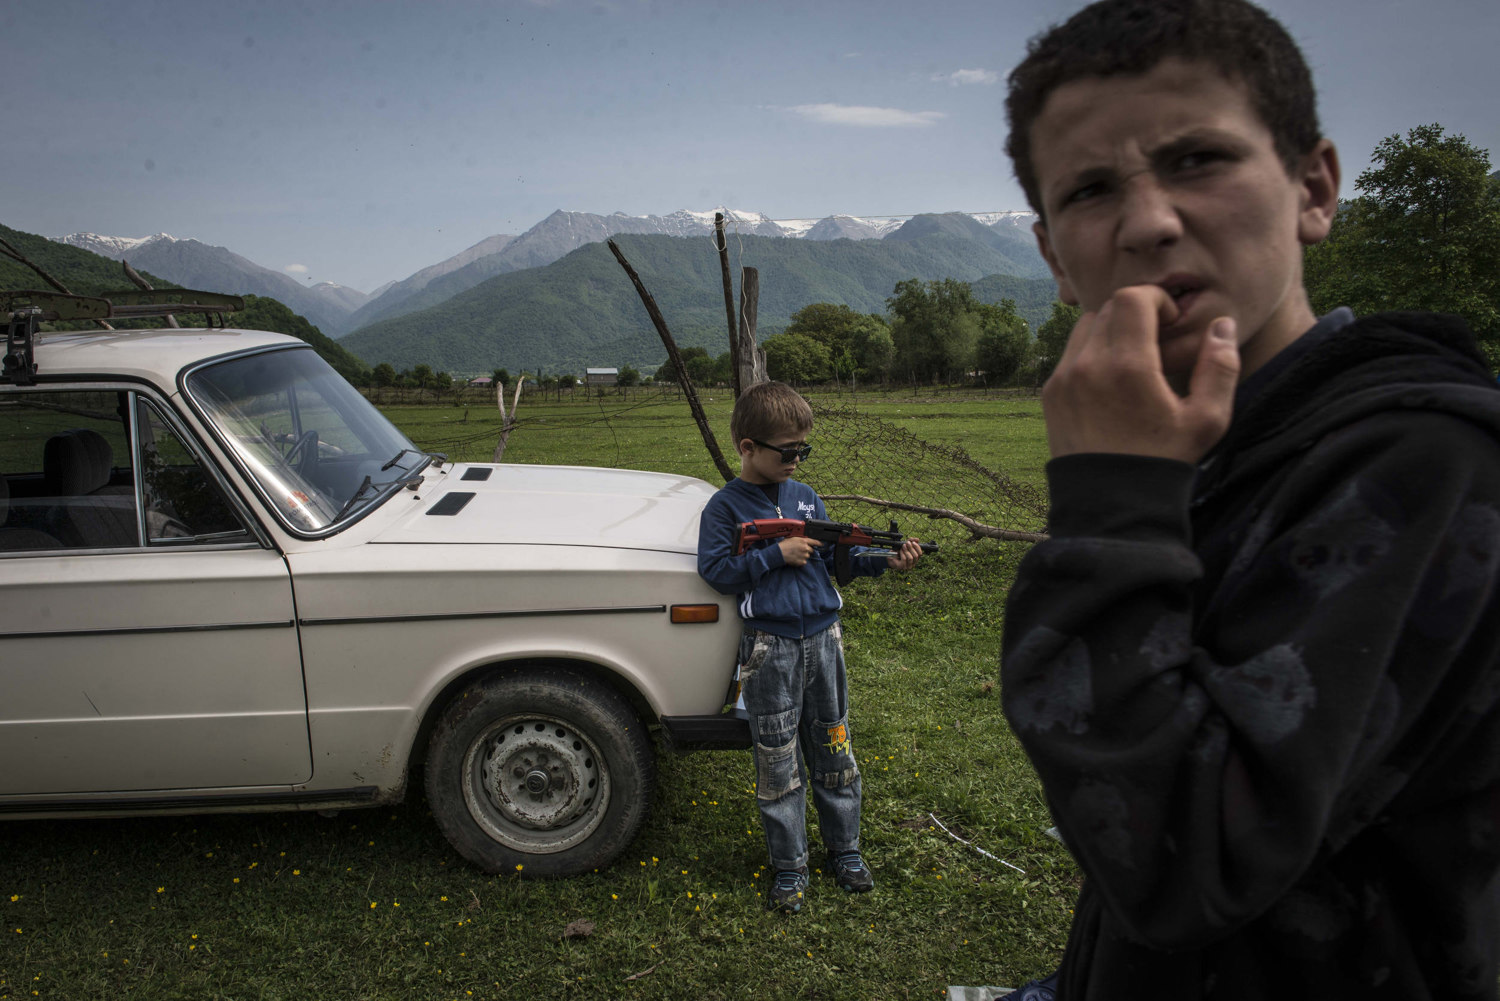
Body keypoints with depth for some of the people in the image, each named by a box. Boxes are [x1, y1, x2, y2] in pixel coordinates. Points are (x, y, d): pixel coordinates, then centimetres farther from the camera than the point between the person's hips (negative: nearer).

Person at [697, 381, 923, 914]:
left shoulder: (806, 499, 10)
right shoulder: (724, 507, -4)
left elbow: (837, 554, 12)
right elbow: (715, 570, -11)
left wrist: (883, 560, -4)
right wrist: (776, 554, -16)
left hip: (822, 639, 5)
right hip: (769, 649, -4)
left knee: (834, 751, 14)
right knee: (779, 763, 4)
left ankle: (845, 851, 31)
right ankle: (789, 869, 19)